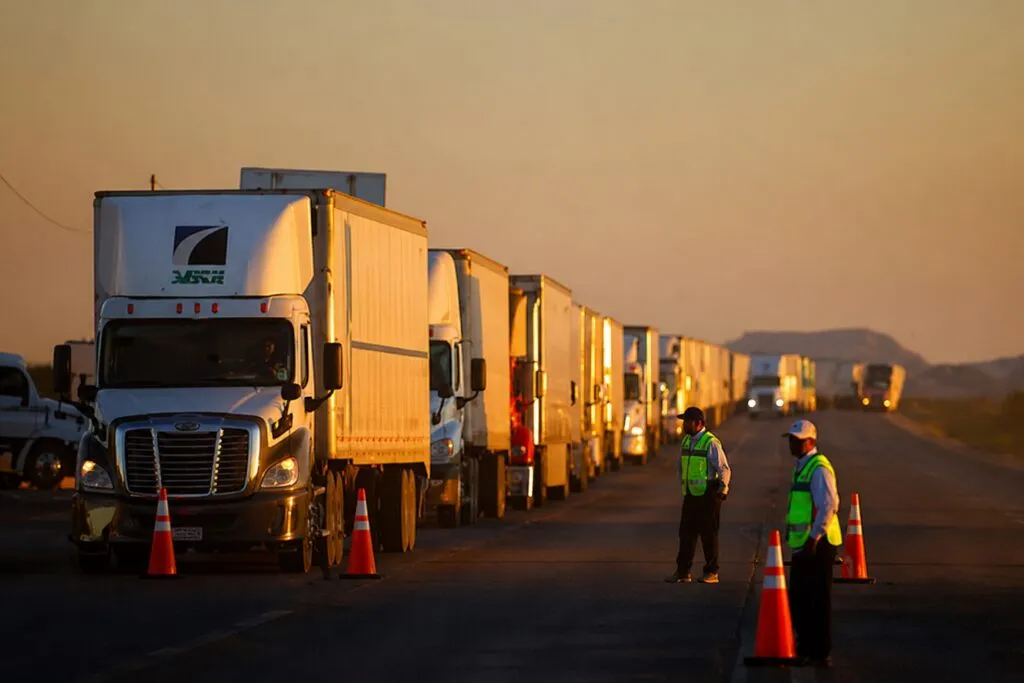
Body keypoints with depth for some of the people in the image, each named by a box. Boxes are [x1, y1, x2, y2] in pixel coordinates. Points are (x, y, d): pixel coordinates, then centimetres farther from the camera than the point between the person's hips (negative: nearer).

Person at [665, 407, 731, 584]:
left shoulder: (711, 443, -12)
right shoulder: (686, 441, 12)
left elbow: (724, 469, -12)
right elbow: (680, 466, 25)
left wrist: (723, 489, -15)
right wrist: (683, 484, 19)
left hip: (708, 495, -7)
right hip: (690, 495, 7)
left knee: (708, 534, -1)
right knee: (686, 533, 6)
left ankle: (711, 573, 7)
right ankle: (682, 572, 9)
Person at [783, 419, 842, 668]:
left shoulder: (819, 469, -16)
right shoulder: (802, 466, 15)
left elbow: (828, 505, -24)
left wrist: (814, 538, -25)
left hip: (818, 545, -10)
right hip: (803, 543, 10)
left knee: (818, 600, -2)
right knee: (798, 598, 17)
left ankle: (821, 654, 5)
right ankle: (806, 647, 29)